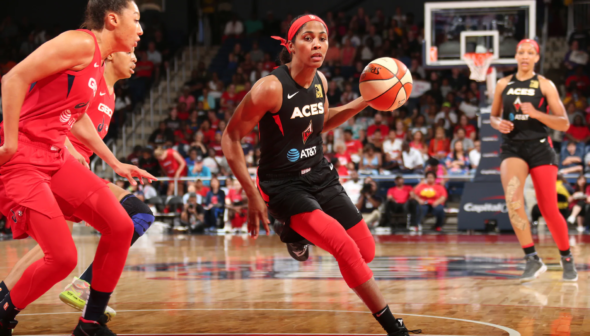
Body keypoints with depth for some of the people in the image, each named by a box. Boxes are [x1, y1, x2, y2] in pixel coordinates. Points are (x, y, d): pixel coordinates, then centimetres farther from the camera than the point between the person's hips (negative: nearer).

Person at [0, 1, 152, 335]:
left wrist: (115, 164, 29)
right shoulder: (81, 43, -14)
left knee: (121, 228, 4)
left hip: (56, 157, 10)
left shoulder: (99, 64, 16)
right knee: (63, 257, -15)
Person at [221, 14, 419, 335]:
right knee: (347, 250, -23)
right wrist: (253, 196, -18)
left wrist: (364, 101, 5)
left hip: (320, 175, 7)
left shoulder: (320, 81, -1)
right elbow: (231, 138, -16)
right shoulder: (271, 88, -22)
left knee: (366, 252, 8)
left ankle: (296, 232, 33)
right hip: (284, 185, -7)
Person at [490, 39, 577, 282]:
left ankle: (567, 259, 20)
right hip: (512, 149, 2)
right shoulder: (503, 84, 9)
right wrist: (499, 123, -3)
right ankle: (532, 260, -19)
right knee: (512, 200, -25)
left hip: (540, 148, -2)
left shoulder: (545, 85, 1)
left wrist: (535, 113, -17)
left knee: (549, 210, -3)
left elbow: (564, 124, -3)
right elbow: (493, 116, 21)